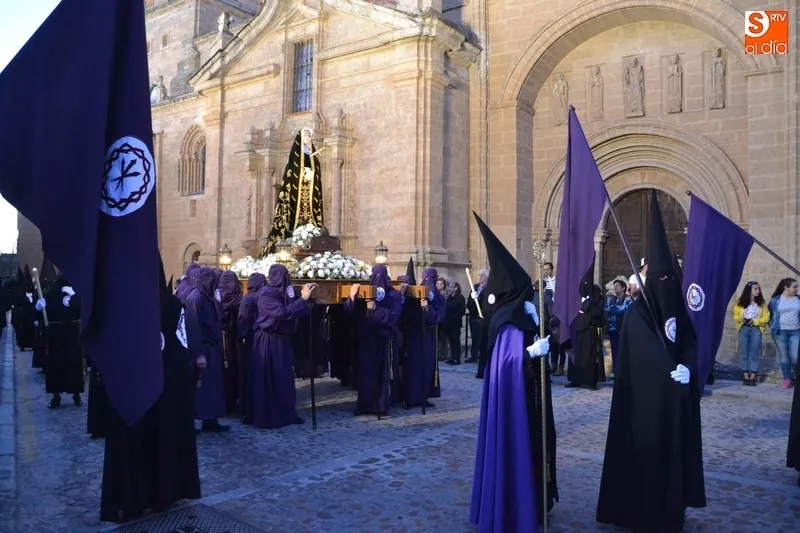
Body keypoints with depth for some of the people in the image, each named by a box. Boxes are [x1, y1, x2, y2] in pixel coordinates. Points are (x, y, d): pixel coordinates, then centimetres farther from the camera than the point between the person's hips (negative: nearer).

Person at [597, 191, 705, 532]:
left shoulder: (678, 309, 9)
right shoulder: (638, 313, -10)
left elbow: (691, 343, 4)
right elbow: (647, 353, -17)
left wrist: (687, 368, -14)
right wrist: (672, 374, -23)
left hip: (676, 398, 6)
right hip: (648, 399, -6)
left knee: (674, 452, 11)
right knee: (649, 454, -2)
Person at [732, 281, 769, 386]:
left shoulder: (762, 303, 4)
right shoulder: (740, 303, 4)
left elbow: (766, 318, 1)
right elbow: (736, 315, 7)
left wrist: (754, 321, -13)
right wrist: (741, 319, -13)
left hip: (756, 329, 0)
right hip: (743, 329, 1)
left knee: (755, 353, -2)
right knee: (743, 353, 0)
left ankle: (753, 377, 4)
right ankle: (746, 377, 7)